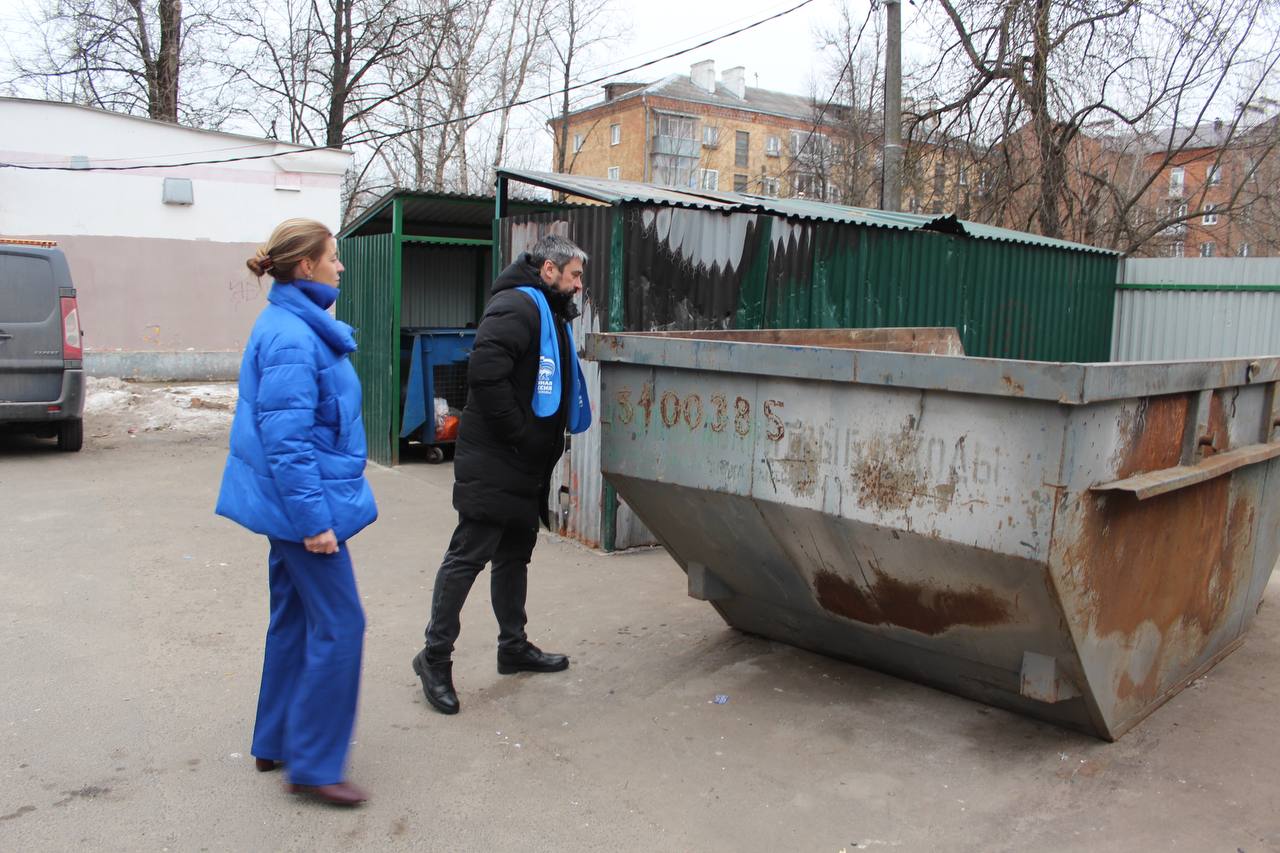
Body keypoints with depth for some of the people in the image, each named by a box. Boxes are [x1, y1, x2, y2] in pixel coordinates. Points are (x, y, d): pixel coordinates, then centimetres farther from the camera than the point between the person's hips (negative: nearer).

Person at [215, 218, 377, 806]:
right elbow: (287, 438, -24)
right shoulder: (292, 338, -19)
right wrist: (314, 520, -22)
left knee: (295, 620, 18)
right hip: (303, 500, -11)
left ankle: (277, 743, 31)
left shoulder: (294, 326, 12)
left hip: (290, 505, 11)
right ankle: (313, 764, 7)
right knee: (338, 626, -4)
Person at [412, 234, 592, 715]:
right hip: (491, 464, -10)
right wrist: (518, 434, -21)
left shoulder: (551, 315, 19)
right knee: (468, 556, -4)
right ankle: (435, 658, 7)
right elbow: (485, 373, -26)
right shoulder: (517, 307, -14)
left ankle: (514, 647, 30)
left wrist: (545, 448, 14)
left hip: (526, 468, 10)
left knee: (516, 555, 17)